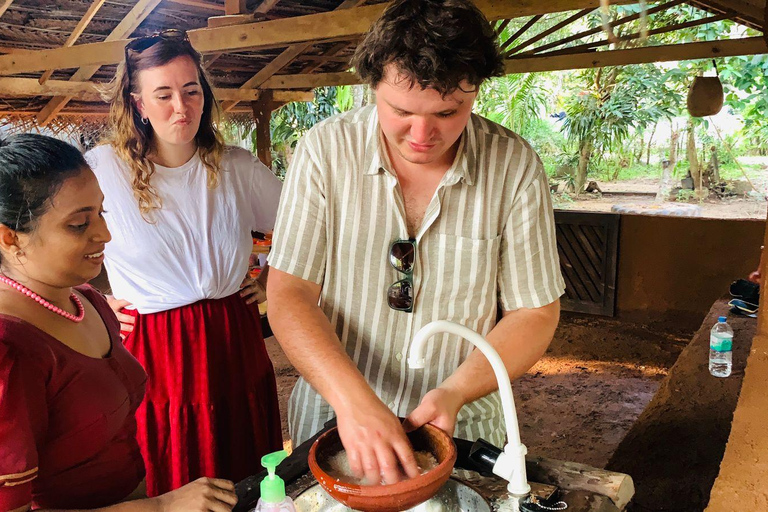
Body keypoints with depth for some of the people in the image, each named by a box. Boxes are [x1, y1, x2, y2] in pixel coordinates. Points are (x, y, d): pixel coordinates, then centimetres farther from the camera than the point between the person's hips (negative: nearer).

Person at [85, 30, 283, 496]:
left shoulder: (239, 168, 1)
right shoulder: (102, 169, -8)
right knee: (164, 489, 11)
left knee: (248, 484, 16)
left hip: (234, 343, 3)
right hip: (150, 352, -2)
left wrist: (274, 280, 8)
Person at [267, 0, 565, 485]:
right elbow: (289, 295, -15)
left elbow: (536, 312, -7)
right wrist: (353, 399, -30)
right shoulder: (326, 150, -14)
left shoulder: (515, 165, -14)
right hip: (330, 418, 1)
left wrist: (456, 392, -23)